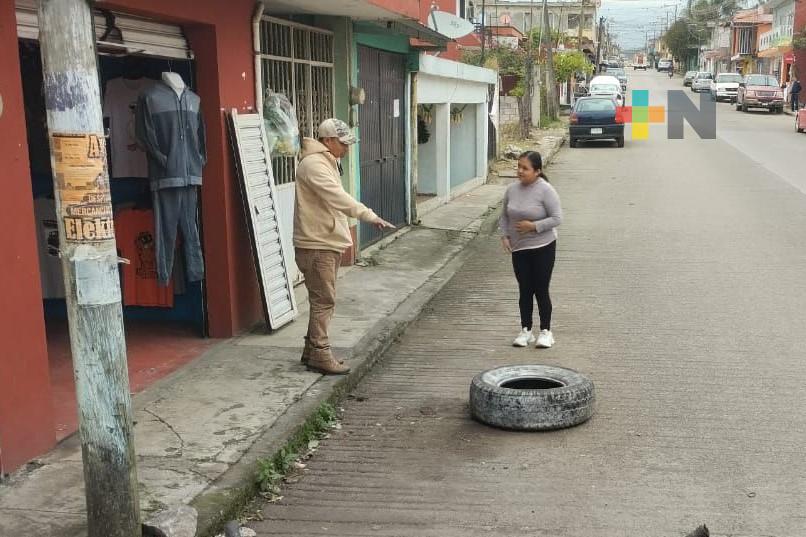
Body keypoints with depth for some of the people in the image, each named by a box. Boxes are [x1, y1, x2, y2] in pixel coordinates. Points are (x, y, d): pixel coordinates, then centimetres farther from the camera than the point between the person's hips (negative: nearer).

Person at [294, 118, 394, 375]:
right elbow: (338, 198, -29)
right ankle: (319, 355, 3)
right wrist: (370, 216, -34)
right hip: (316, 245, -10)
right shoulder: (313, 164, -17)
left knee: (324, 300, 15)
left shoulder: (328, 162, 17)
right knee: (324, 301, -5)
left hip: (328, 242, 10)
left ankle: (312, 350, 25)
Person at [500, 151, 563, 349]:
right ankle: (526, 331, 21)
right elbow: (505, 215, 13)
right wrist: (504, 235, -1)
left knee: (541, 290, 1)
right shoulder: (512, 189, 2)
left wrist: (533, 226, -21)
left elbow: (557, 218, -14)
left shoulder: (545, 190, -13)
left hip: (543, 247, -4)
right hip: (518, 248, 5)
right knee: (525, 290, 11)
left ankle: (545, 331, 15)